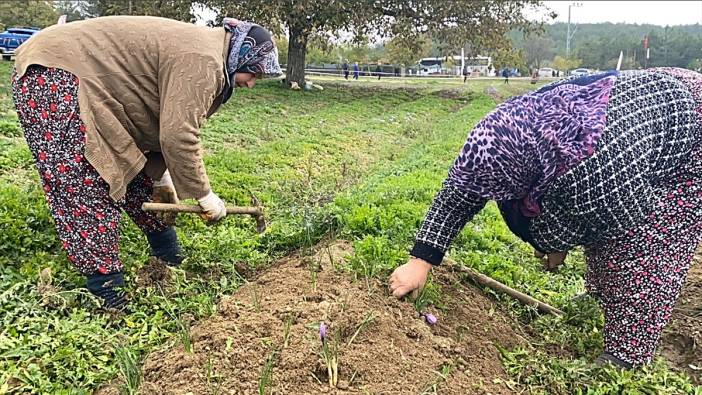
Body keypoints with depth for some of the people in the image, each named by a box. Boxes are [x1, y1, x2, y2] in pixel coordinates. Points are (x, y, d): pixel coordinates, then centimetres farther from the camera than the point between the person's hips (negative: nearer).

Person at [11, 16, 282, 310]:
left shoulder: (198, 50, 12)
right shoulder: (202, 61, -21)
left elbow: (164, 125, 17)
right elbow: (178, 136, -26)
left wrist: (163, 179, 18)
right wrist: (205, 196, -14)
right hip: (50, 77, -11)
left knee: (135, 174, 13)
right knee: (87, 190, -13)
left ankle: (171, 262, 26)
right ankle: (108, 292, -5)